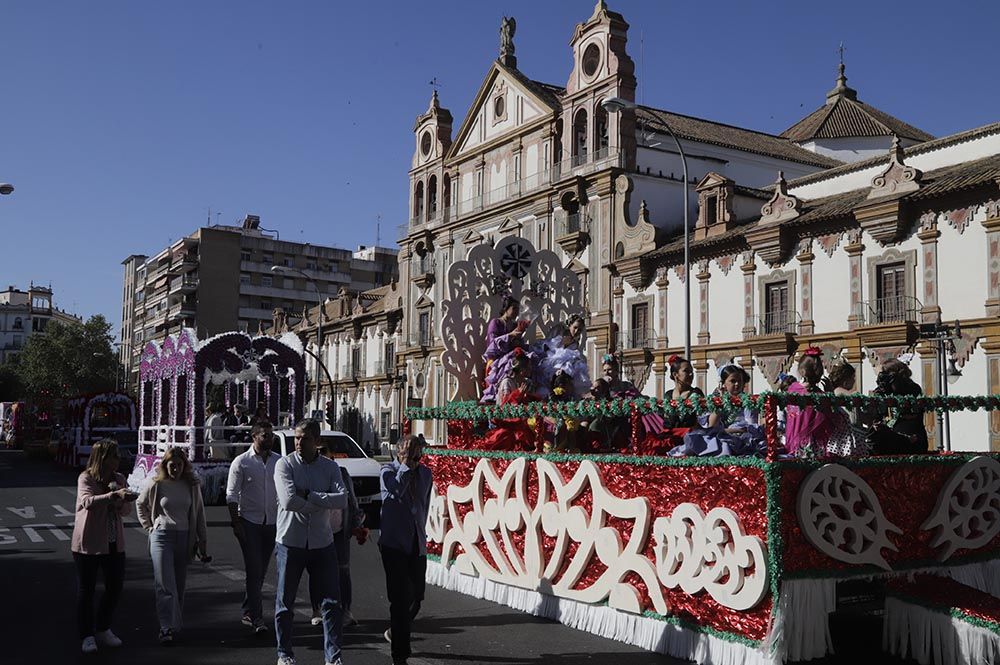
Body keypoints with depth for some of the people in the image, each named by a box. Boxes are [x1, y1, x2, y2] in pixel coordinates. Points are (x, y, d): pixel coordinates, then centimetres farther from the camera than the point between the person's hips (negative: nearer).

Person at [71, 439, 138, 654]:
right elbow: (88, 501, -29)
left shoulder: (119, 479, 6)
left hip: (114, 544, 5)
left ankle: (103, 630, 27)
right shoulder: (85, 478, -10)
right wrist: (114, 495, -41)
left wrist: (124, 501, -14)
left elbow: (126, 511, 8)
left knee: (115, 587, 9)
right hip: (88, 544, -5)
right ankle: (87, 636, 16)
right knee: (86, 590, 5)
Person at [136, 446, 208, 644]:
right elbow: (140, 505, 16)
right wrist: (150, 527, 7)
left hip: (185, 538, 2)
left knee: (179, 585, 7)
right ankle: (166, 627, -9)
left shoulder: (192, 486, 3)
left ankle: (175, 626, 17)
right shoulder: (157, 485, -2)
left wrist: (203, 544, 5)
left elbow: (199, 515, 7)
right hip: (162, 537, -2)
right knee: (165, 584, -9)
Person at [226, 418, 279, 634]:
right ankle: (256, 617, -5)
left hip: (272, 523, 4)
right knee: (254, 570, -8)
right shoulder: (241, 462, -5)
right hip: (249, 521, -4)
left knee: (260, 571, 11)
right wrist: (236, 523, -10)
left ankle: (248, 612, 25)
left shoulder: (280, 461, 5)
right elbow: (231, 495, -4)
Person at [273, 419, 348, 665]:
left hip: (322, 543, 2)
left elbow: (342, 500, -12)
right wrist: (323, 503, -12)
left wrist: (308, 495, -17)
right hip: (290, 542, -2)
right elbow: (288, 501, -20)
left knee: (332, 602, 3)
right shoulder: (285, 464, -6)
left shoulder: (330, 467, 2)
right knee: (285, 602, 10)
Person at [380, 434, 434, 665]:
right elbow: (395, 490, -26)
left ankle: (395, 632, 38)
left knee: (416, 597, 10)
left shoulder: (425, 473, 11)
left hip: (417, 544, 5)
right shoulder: (389, 470, -4)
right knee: (400, 598, -7)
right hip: (394, 544, -5)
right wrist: (406, 466, -17)